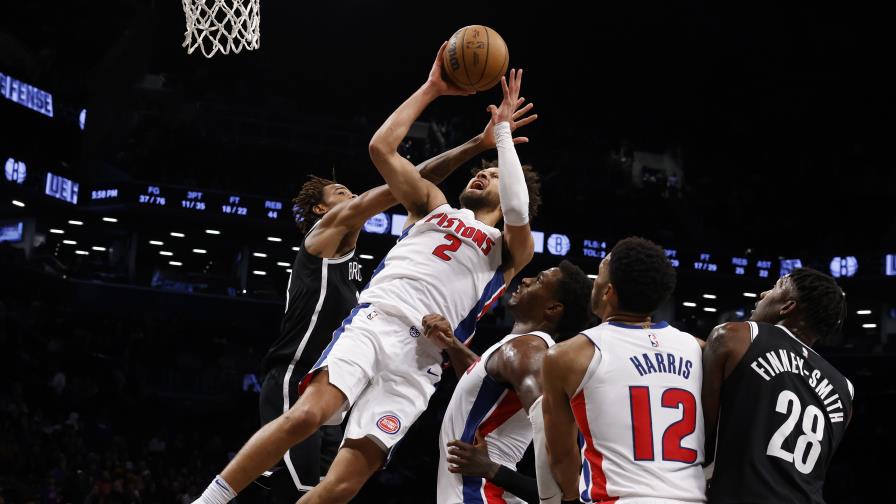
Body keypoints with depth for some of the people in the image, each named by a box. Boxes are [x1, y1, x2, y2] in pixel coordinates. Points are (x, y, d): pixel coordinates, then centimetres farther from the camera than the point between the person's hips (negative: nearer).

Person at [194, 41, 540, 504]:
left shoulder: (509, 252, 20)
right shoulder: (434, 206, 26)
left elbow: (517, 211, -3)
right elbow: (380, 148, 16)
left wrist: (503, 130, 5)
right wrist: (430, 89, 17)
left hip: (420, 356, -1)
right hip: (375, 321, 1)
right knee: (305, 415, -27)